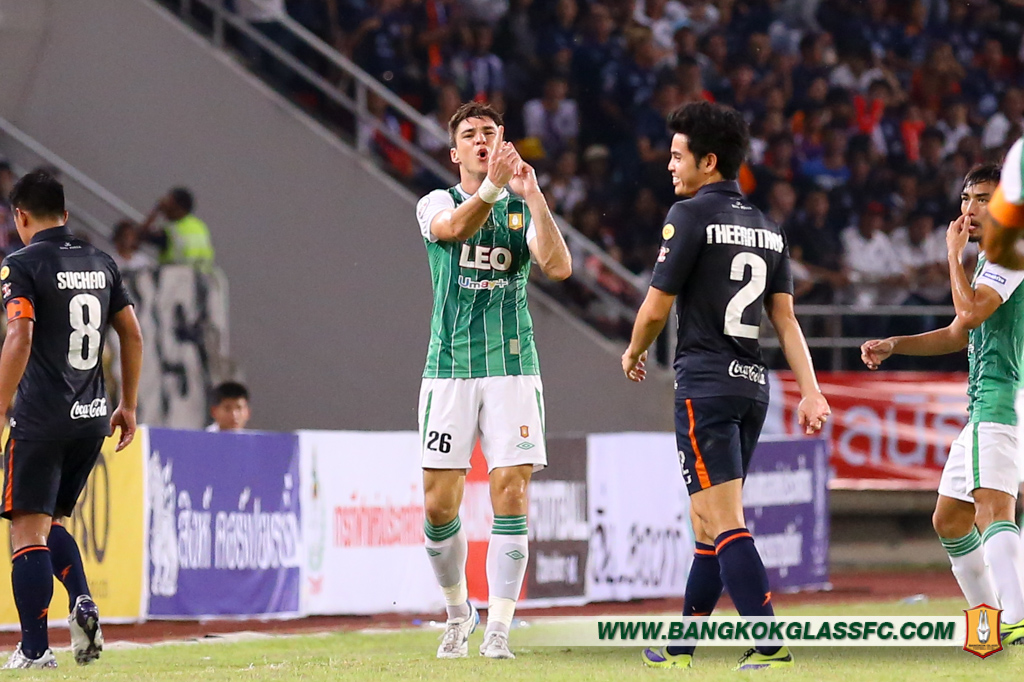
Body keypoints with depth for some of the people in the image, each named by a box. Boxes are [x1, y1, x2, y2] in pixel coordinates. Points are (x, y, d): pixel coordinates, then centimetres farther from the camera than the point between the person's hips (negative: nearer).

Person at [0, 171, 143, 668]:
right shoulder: (101, 264, 11)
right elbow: (132, 334, 13)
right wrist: (128, 406, 21)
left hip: (41, 419, -6)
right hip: (92, 419, 6)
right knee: (50, 522, 20)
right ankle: (82, 602, -2)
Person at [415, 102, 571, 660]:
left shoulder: (523, 210, 8)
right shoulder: (435, 205, 5)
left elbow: (559, 267, -10)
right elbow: (455, 227, -20)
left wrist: (533, 196, -17)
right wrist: (492, 185, -38)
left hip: (512, 368, 0)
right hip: (449, 369, 0)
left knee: (511, 493, -10)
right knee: (439, 505, -2)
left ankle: (498, 629, -6)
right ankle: (458, 611, 21)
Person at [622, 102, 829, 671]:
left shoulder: (692, 215, -7)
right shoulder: (769, 230, 13)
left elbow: (656, 309, -6)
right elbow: (786, 319, 9)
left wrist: (634, 354, 13)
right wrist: (812, 393, 4)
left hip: (706, 385, -8)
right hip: (753, 386, 8)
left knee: (724, 521, -11)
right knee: (709, 521, 15)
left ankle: (770, 644, -21)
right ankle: (681, 646, 22)